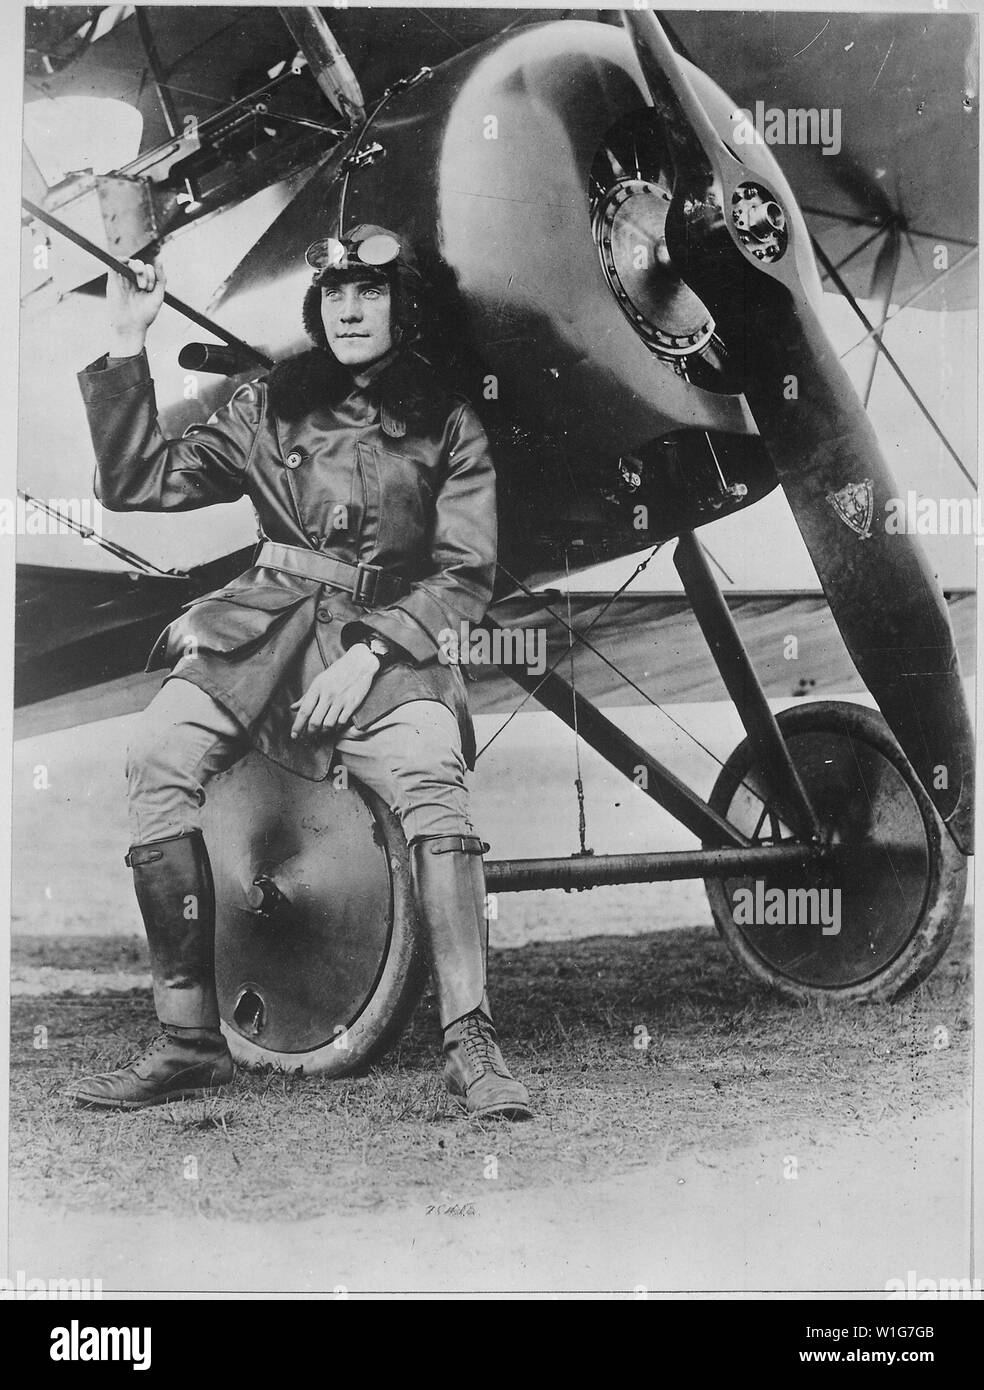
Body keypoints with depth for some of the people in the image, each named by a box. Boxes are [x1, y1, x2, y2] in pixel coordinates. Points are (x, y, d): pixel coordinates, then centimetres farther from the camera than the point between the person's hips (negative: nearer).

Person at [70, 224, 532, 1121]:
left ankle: (470, 1044, -28)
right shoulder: (269, 406, 16)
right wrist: (126, 346, 4)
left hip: (388, 642, -1)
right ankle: (189, 1041, -19)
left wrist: (370, 651, -11)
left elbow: (467, 576, 4)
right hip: (263, 625, 2)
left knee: (432, 781, -33)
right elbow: (135, 484, 11)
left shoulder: (447, 426, 11)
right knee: (158, 756, -26)